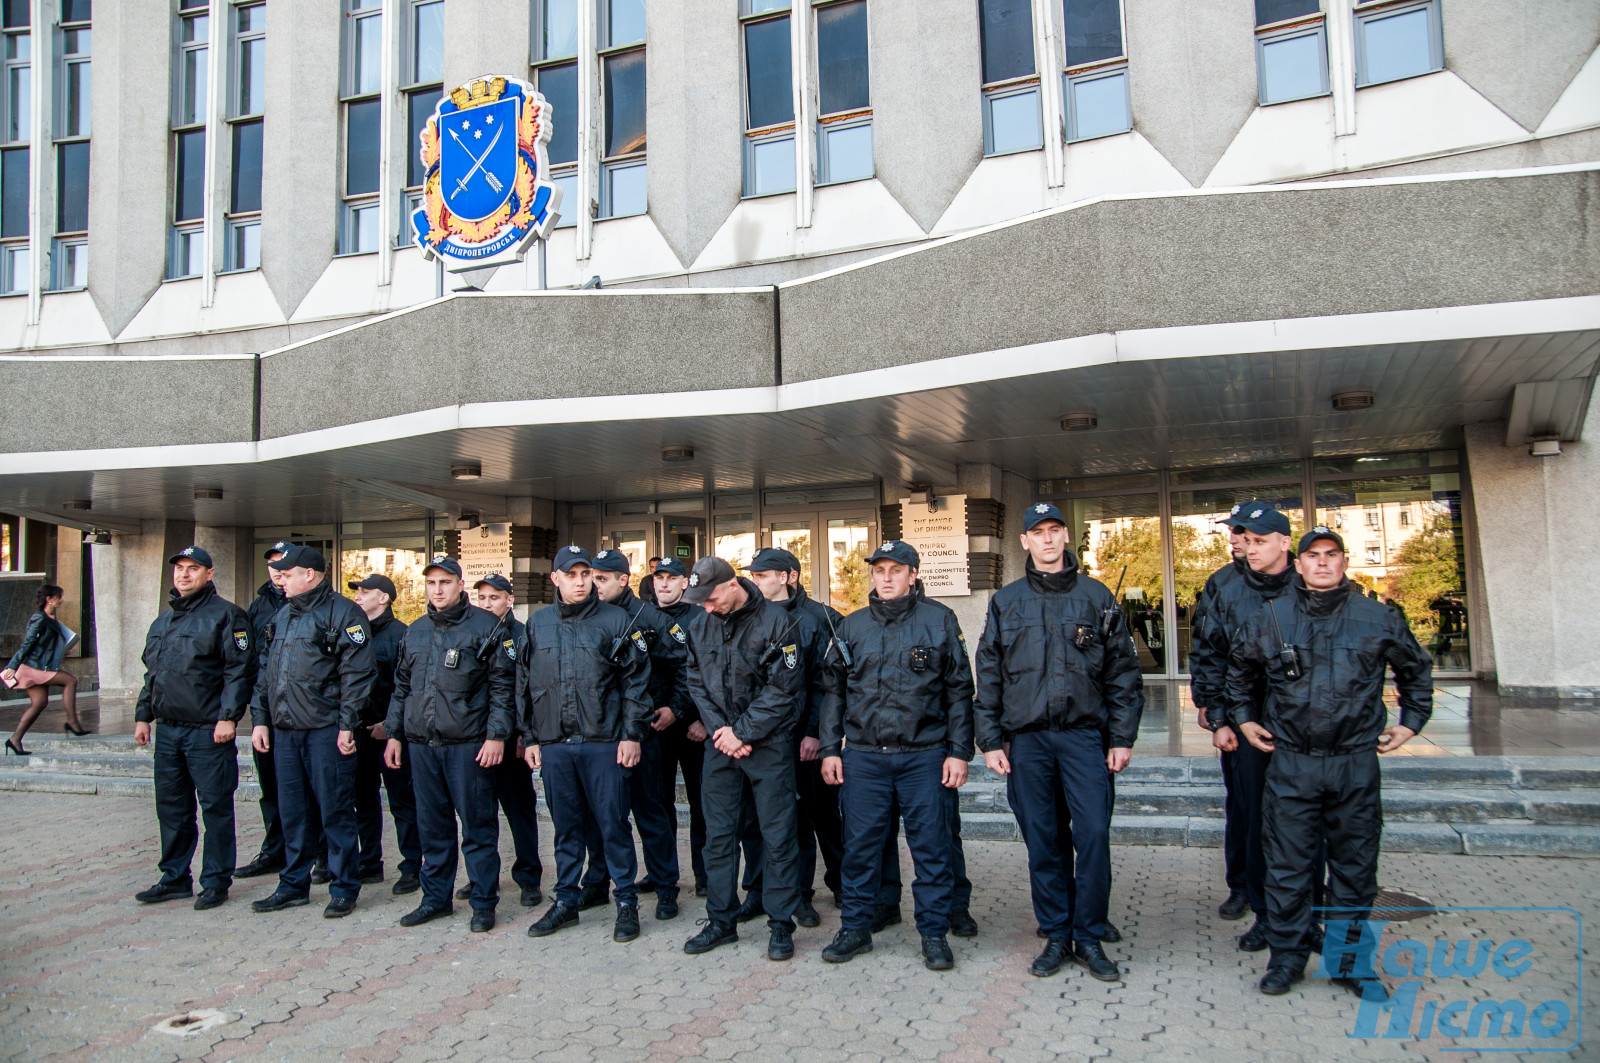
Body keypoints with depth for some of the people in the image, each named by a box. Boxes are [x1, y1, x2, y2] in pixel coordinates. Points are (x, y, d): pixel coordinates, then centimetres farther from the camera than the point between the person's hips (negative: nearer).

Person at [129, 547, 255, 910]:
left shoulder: (225, 615, -6)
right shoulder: (164, 619, 17)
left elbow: (239, 670, -12)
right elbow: (152, 672, 24)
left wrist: (228, 717, -18)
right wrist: (143, 715, 17)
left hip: (208, 731, -7)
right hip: (167, 730, 7)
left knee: (215, 806, 0)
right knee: (171, 807, 13)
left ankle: (216, 882, 9)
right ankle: (175, 878, 25)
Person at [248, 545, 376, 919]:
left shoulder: (343, 614, -7)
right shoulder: (282, 616, 18)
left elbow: (357, 673, -13)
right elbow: (266, 671, 21)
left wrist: (346, 725, -16)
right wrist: (260, 719, 13)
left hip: (326, 731, -7)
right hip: (284, 731, 7)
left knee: (335, 810, 0)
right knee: (292, 810, 14)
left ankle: (343, 888, 10)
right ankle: (293, 884, 26)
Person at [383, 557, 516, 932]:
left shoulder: (486, 627, -2)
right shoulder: (415, 631, 15)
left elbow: (501, 686, -5)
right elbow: (401, 687, 21)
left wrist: (496, 735, -12)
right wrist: (394, 733, 15)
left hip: (468, 744, -5)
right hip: (421, 744, 5)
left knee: (477, 825, 1)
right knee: (432, 826, 13)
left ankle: (484, 902, 11)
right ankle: (436, 897, 25)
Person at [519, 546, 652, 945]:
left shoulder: (615, 620, 0)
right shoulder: (538, 624, 10)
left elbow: (636, 680, -1)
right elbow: (524, 685, 14)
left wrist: (632, 734, -7)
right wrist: (530, 738, 10)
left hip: (605, 743, -3)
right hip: (554, 744, 3)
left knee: (613, 824, 2)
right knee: (566, 826, 13)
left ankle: (627, 902, 14)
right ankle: (566, 901, 25)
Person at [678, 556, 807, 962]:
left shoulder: (775, 621, -11)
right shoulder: (700, 625, 5)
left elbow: (783, 688, -13)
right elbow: (696, 682, 7)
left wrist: (743, 733, -13)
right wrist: (719, 728, -7)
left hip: (769, 743, -4)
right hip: (720, 744, 5)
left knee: (777, 836, 2)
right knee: (719, 834, 10)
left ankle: (780, 924, 13)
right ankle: (721, 920, 22)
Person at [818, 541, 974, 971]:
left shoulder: (940, 621, 3)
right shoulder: (852, 626, 10)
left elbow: (959, 690, 3)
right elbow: (834, 691, 14)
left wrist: (959, 752, -2)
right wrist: (830, 749, 7)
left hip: (925, 755, -2)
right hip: (863, 757, 2)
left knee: (932, 845, 2)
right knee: (860, 844, 6)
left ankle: (934, 933, 16)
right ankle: (856, 927, 20)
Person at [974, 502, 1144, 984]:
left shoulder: (1096, 596, 7)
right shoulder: (1006, 602, 9)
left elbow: (1122, 670, 7)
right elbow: (988, 675, 9)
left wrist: (1122, 737, 0)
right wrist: (990, 740, 3)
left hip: (1084, 735, -1)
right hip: (1027, 738, 1)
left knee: (1093, 834, -5)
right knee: (1042, 840, 6)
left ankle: (1089, 937, 10)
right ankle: (1056, 935, 19)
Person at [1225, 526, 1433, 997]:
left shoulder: (1379, 619, 2)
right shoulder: (1268, 619, 2)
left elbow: (1417, 669, 19)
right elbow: (1238, 670, 19)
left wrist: (1411, 721, 16)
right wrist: (1243, 717, 15)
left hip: (1357, 763, 1)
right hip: (1290, 764, 0)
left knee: (1355, 866, 10)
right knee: (1288, 866, 4)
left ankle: (1350, 959, 25)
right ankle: (1287, 956, 17)